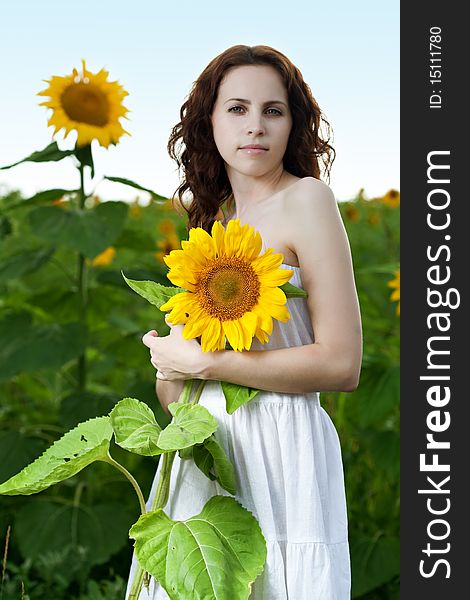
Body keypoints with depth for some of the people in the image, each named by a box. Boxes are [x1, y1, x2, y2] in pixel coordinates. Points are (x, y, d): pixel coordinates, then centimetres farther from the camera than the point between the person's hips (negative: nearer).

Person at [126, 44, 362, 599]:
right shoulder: (214, 216, 12)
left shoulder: (307, 200, -8)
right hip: (201, 453, 6)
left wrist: (203, 364, -12)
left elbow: (342, 365, -16)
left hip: (278, 453, -6)